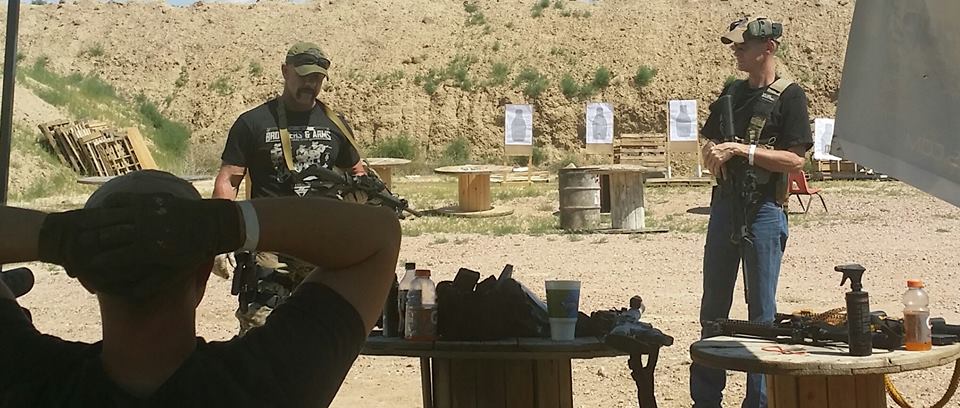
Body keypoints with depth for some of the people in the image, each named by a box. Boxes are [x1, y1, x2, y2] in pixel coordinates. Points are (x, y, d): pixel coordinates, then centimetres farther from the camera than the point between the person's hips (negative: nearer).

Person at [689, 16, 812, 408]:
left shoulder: (789, 96, -7)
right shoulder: (732, 91, 12)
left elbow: (795, 159, -14)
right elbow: (708, 142, 19)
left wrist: (742, 149, -19)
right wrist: (714, 154, -4)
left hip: (764, 212, -7)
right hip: (725, 205, 7)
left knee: (761, 310, 1)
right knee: (713, 308, 11)